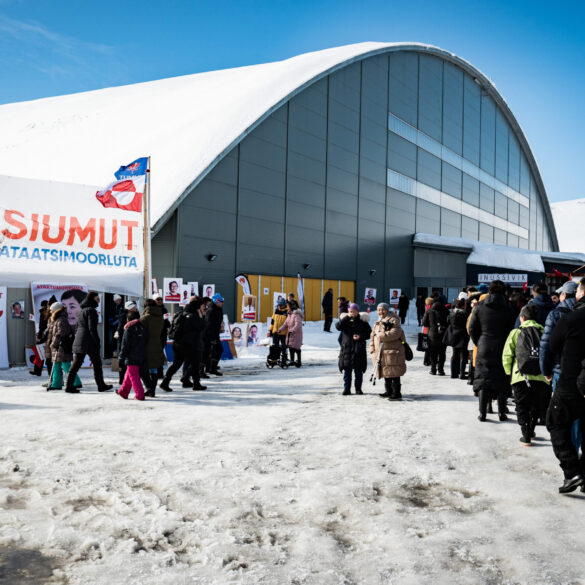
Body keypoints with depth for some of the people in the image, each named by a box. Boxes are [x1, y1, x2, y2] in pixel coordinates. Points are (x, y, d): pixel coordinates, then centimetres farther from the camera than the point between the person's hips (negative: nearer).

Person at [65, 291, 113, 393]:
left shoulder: (82, 310, 16)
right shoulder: (91, 310, -11)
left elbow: (77, 327, 20)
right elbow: (92, 328, -17)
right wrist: (97, 342, -15)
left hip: (79, 341, 8)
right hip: (89, 341, -8)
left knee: (76, 364, 6)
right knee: (97, 363, 5)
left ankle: (69, 386, 2)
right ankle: (101, 385, 13)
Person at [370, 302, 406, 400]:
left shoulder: (393, 320, -6)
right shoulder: (377, 323, 19)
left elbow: (395, 333, -22)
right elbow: (372, 336, 20)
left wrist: (382, 336, -20)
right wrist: (372, 349, 9)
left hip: (392, 351, -8)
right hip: (380, 352, 8)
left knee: (394, 373, -9)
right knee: (386, 373, 15)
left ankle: (397, 393, -6)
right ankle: (388, 392, 25)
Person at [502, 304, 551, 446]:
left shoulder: (516, 332, 3)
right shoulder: (544, 332, 7)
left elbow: (506, 356, -1)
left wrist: (509, 372, 13)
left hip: (521, 377, -2)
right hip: (541, 377, 2)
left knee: (522, 407, 12)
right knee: (535, 406, 23)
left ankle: (526, 436, 6)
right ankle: (530, 432, 34)